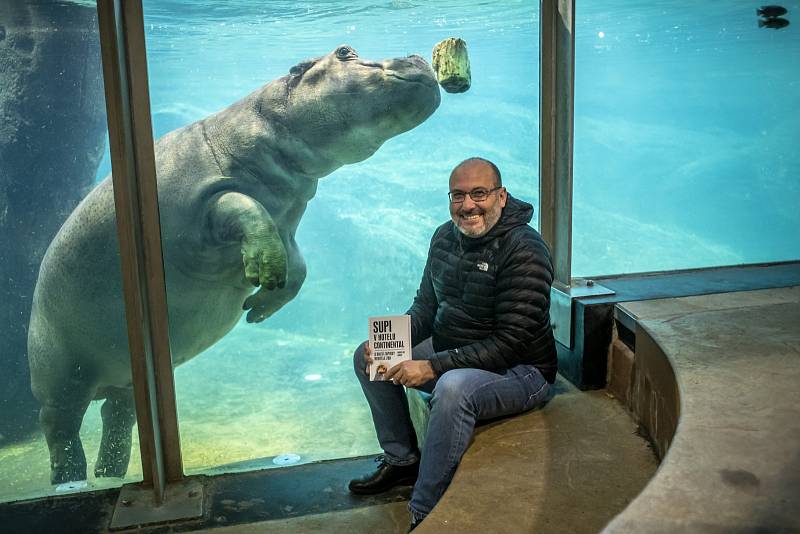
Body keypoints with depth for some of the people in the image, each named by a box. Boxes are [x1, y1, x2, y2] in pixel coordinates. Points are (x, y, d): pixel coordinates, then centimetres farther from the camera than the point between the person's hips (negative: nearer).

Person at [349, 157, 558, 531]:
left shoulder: (524, 251, -22)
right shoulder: (445, 237, 2)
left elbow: (511, 343, -26)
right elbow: (426, 306, 11)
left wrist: (433, 367, -29)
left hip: (519, 371, -8)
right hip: (450, 353, 8)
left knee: (453, 387, -39)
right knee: (367, 356, 5)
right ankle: (402, 459, 17)